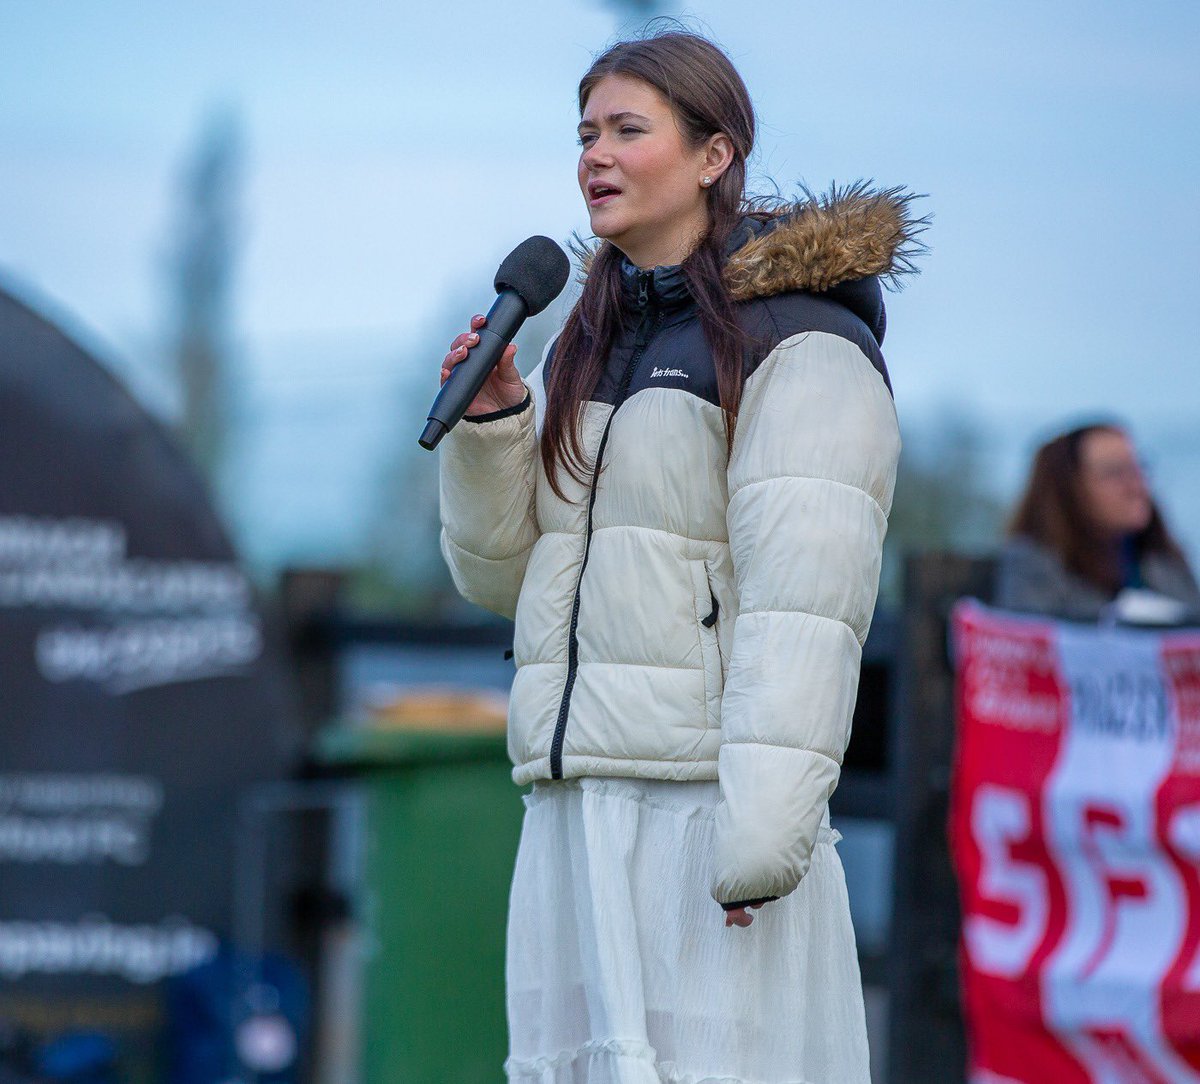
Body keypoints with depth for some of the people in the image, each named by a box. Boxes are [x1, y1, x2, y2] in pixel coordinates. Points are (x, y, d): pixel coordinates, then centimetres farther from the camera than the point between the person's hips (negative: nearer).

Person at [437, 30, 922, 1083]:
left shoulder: (801, 344, -6)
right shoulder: (590, 346, 20)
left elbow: (806, 600, -15)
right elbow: (502, 571, 19)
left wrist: (765, 823, -23)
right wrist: (490, 420, 1)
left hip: (706, 793, -8)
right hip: (577, 804, 8)